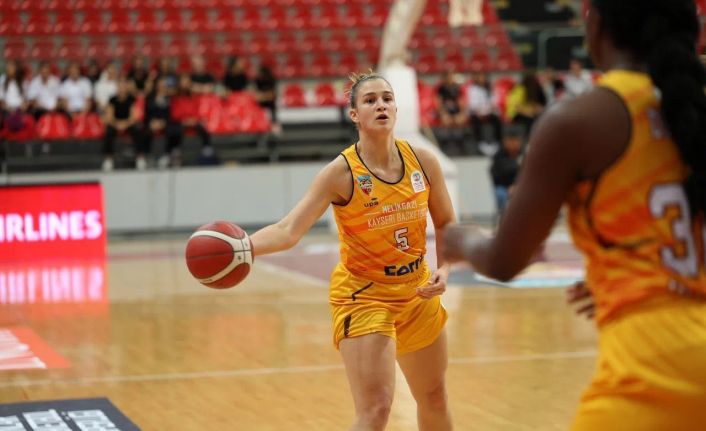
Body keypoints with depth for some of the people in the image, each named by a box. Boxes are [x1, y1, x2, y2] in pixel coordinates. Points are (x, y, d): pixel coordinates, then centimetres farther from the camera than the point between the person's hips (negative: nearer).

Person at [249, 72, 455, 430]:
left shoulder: (422, 161, -8)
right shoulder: (341, 172, -19)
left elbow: (446, 224, 7)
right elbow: (289, 230, -28)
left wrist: (444, 269, -9)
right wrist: (243, 246, -45)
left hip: (417, 294, 5)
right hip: (362, 297, -5)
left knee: (434, 399, 19)